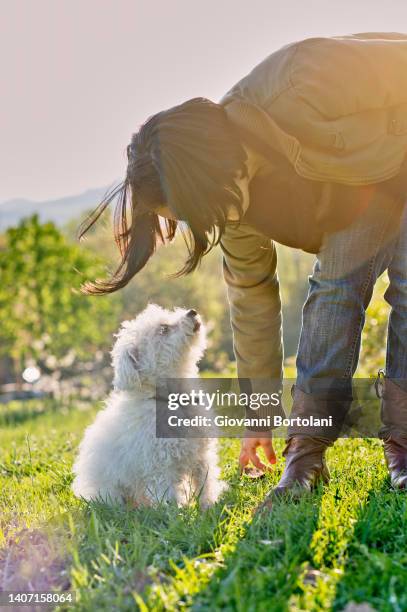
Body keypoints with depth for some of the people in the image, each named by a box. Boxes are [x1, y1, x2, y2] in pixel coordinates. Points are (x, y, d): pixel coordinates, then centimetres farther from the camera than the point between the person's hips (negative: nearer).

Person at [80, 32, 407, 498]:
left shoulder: (302, 90, -41)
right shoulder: (237, 197, -16)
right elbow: (251, 294, -5)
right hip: (359, 185, 4)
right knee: (336, 284, -13)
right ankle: (307, 452, -12)